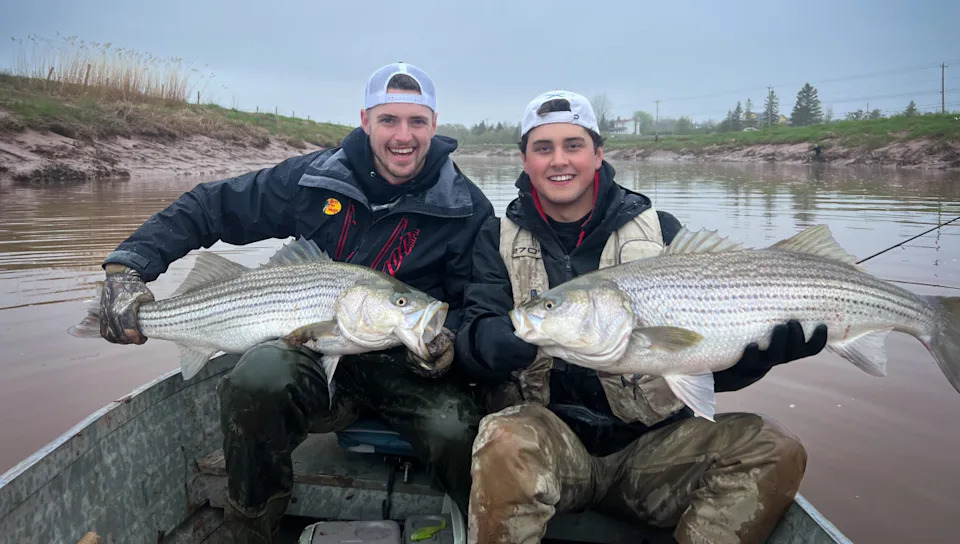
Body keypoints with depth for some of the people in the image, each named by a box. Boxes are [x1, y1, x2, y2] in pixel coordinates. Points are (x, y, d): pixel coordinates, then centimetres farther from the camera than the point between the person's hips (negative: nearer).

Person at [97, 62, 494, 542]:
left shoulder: (467, 209, -3)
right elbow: (208, 208, 5)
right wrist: (126, 265, -7)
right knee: (259, 376, -31)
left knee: (457, 434, -31)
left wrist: (447, 342, -21)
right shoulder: (313, 179, -1)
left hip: (411, 369, -1)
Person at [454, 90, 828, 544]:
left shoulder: (659, 232, 7)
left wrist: (768, 345, -18)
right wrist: (513, 338, -30)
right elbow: (472, 346, -7)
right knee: (504, 441, -34)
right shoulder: (499, 239, 6)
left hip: (652, 443, 2)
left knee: (774, 451, -19)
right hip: (547, 437, -2)